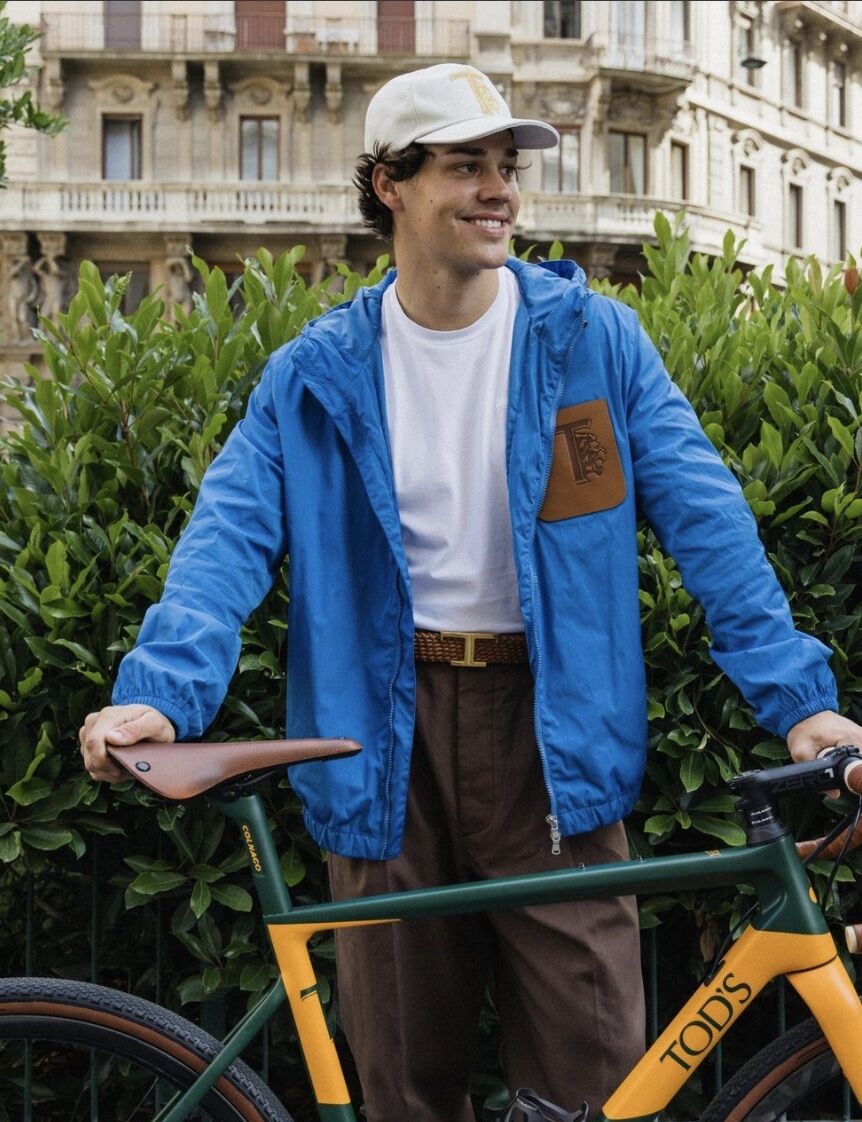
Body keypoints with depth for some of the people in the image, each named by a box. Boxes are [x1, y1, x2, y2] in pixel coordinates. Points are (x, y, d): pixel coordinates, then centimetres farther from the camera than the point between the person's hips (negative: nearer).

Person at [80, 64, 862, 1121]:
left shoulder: (594, 341, 1)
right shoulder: (318, 374, 3)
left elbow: (704, 517, -3)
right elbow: (232, 530, -8)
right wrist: (160, 691, -24)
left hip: (549, 730, -1)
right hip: (384, 736, 1)